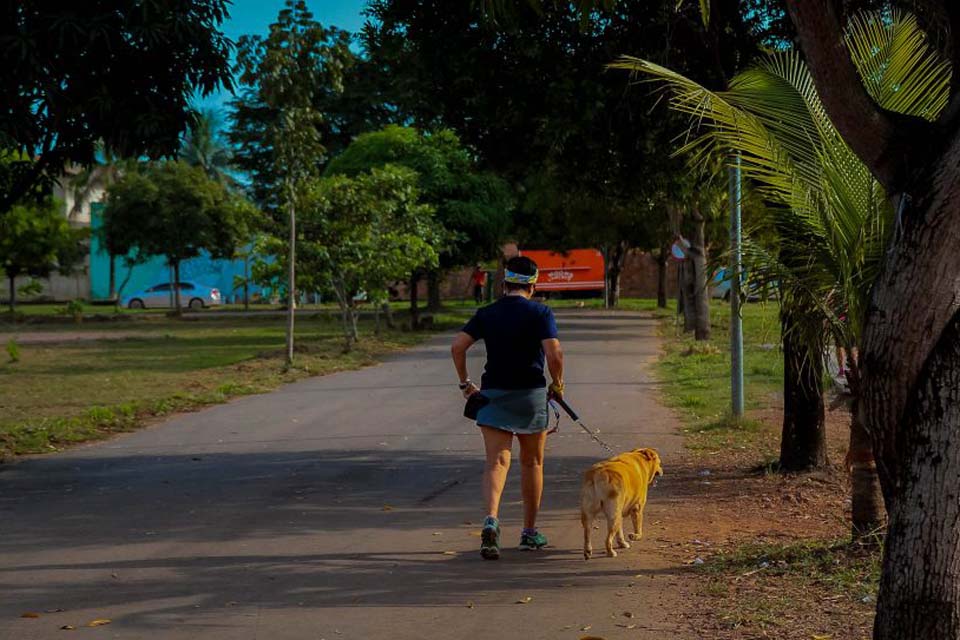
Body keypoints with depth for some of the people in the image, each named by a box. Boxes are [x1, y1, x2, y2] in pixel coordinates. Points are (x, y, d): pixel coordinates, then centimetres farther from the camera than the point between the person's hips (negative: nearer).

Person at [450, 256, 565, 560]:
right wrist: (557, 385, 0)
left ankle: (491, 520, -29)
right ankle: (530, 532, 21)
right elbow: (554, 354, -16)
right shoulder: (540, 313, -4)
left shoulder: (486, 314, 5)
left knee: (496, 462, -4)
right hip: (531, 393, -1)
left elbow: (457, 346, -4)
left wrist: (465, 382, 6)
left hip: (493, 393, 2)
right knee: (532, 463, 14)